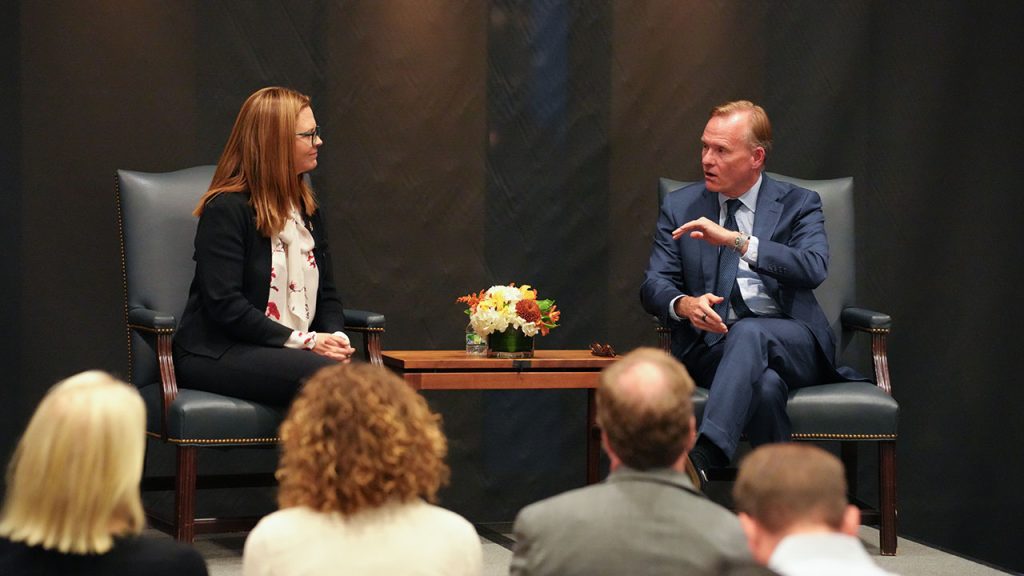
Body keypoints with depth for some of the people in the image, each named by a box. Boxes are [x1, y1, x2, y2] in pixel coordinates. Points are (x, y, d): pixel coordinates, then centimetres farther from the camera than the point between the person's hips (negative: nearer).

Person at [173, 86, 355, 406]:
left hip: (292, 351, 7)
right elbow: (225, 305, -15)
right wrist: (303, 341, -18)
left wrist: (336, 337, -5)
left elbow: (326, 294, 19)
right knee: (326, 374, -34)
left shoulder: (308, 210, 18)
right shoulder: (226, 210, -7)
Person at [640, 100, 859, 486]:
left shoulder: (798, 204, 8)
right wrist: (684, 304, -19)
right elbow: (654, 284, 7)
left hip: (792, 343, -1)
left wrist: (736, 240, -23)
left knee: (749, 332, -38)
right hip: (712, 346, 1)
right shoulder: (680, 207, 14)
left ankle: (702, 456, -52)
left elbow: (814, 269, -12)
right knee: (765, 384, -36)